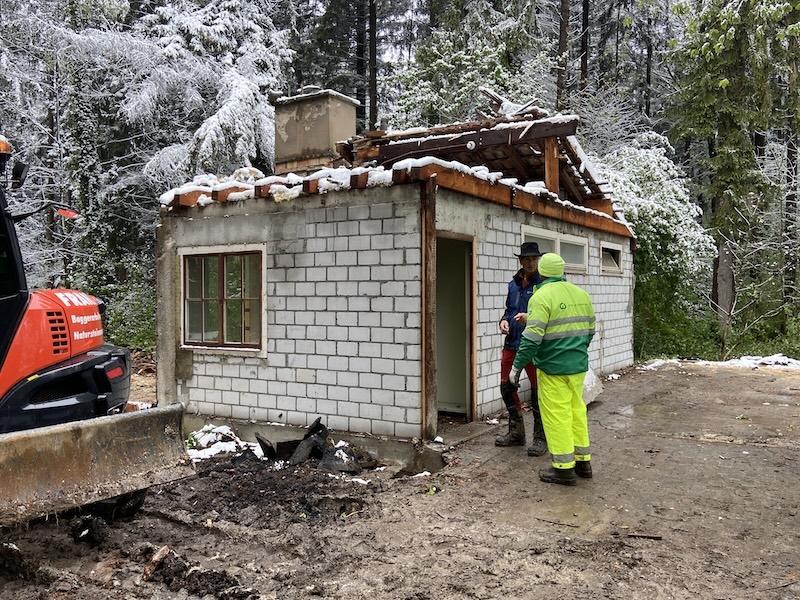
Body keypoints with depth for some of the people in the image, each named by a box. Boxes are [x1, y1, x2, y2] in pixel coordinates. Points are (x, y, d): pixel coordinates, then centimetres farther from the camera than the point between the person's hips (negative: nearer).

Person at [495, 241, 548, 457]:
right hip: (512, 343, 7)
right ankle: (516, 432, 30)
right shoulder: (514, 283, 12)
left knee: (538, 390, 3)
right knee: (506, 387, 13)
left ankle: (540, 437, 16)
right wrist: (504, 320, 2)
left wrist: (530, 317, -27)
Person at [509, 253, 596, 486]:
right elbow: (589, 330, 17)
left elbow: (532, 338, -19)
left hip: (553, 368, -7)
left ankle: (564, 468, 6)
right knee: (577, 410, 17)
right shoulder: (581, 294, 9)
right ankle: (583, 461, 26)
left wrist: (517, 366, -11)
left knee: (556, 415, 0)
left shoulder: (542, 296, -14)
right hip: (579, 366, 7)